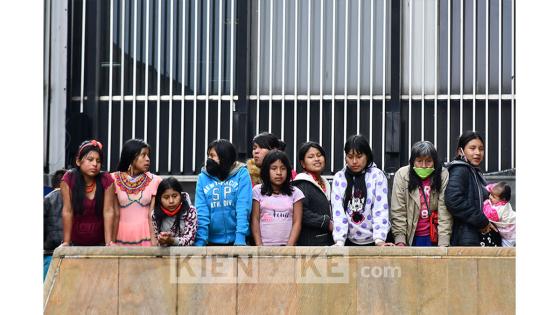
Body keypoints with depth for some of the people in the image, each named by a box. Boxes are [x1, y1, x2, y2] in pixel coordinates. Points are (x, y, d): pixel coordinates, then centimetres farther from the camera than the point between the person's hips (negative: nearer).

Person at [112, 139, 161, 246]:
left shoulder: (154, 180, 1)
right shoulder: (115, 179, 1)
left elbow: (152, 215, -2)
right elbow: (115, 214, 1)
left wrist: (154, 241, -9)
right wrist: (112, 241, -2)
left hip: (145, 235, 0)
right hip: (123, 235, 0)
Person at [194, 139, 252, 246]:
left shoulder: (242, 174, -3)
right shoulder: (203, 177, 2)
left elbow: (243, 208, -11)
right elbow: (201, 212, -3)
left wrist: (240, 238, -20)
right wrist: (200, 241, -12)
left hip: (236, 239, -2)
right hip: (212, 240, 2)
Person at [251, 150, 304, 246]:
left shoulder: (295, 193, 5)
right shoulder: (258, 191, 4)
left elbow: (297, 222, 1)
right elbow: (255, 220, 2)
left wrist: (289, 247, -10)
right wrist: (259, 246, -8)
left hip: (286, 245, 0)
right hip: (264, 245, 0)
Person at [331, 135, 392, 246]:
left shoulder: (377, 176, -3)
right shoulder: (339, 178, 1)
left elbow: (381, 209, -11)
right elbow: (338, 211, -7)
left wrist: (379, 240, -23)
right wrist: (339, 241, -18)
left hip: (373, 241, -2)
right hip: (349, 241, 2)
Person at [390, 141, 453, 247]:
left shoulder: (443, 176, -9)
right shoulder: (401, 175, -8)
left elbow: (445, 213, -11)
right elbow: (397, 211, -8)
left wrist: (443, 244, -17)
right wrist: (400, 241, -13)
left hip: (434, 237, 0)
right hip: (410, 237, 0)